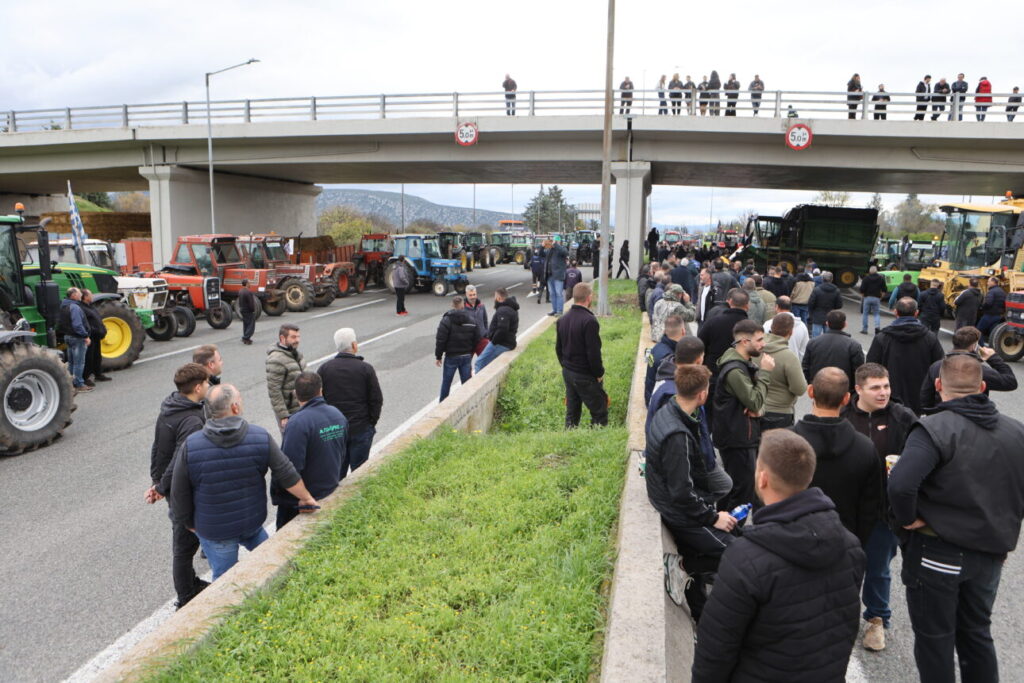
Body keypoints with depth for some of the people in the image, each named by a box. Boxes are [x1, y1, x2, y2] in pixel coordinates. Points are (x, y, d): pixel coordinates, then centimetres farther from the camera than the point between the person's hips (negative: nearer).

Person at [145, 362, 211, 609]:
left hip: (170, 486, 9)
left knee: (184, 541, 24)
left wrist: (157, 480, 15)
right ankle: (186, 599, 20)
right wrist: (162, 489, -15)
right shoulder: (192, 421, -28)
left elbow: (157, 448, 10)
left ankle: (191, 583, 42)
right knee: (184, 544, 5)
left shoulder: (168, 408, 2)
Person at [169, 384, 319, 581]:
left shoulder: (191, 445, -15)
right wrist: (306, 498, 6)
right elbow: (286, 474, -8)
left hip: (214, 530, -1)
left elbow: (179, 494, -7)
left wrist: (189, 523, 9)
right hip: (253, 522, 2)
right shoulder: (260, 436, -13)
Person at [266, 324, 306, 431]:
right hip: (289, 411, -9)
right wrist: (283, 416, -22)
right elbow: (274, 391, -22)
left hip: (300, 407, 9)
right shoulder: (276, 360, -20)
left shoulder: (294, 353, 9)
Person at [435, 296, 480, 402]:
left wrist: (438, 356, -4)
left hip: (451, 357, -3)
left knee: (446, 382, 11)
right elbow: (476, 340, 4)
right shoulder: (471, 321, 2)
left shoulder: (446, 320, -11)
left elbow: (440, 340, -13)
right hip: (467, 356, 3)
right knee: (466, 382, 9)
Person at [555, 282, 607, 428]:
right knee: (599, 412, 4)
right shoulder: (589, 321, -20)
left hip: (567, 373, 8)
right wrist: (599, 373, -9)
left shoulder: (562, 320, 5)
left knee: (572, 412, 15)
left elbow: (558, 348, 13)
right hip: (586, 376, -8)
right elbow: (593, 352, -21)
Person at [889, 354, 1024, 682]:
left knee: (934, 638, 11)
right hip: (991, 553, 6)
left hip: (937, 553, -6)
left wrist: (908, 519, -18)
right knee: (977, 633, 24)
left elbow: (900, 484, -35)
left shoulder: (935, 429, -21)